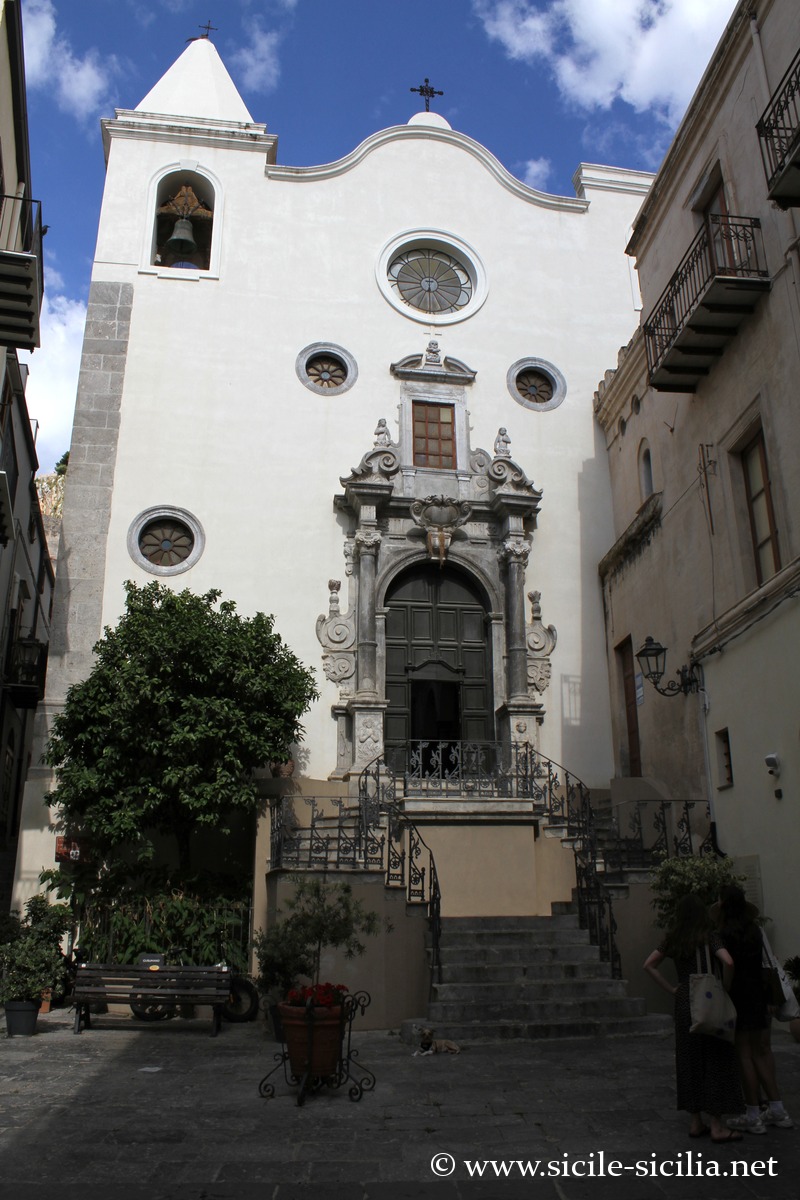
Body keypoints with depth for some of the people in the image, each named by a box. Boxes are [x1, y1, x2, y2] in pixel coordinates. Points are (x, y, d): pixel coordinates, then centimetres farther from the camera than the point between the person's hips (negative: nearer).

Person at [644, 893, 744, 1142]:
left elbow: (649, 966, 6)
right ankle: (716, 1125, 5)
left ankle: (696, 1122, 18)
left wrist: (671, 988, 7)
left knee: (689, 1061, 11)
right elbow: (728, 962, -23)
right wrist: (725, 987, -8)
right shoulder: (709, 937, -9)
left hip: (684, 1002, 5)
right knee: (714, 1061, 2)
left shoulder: (672, 939, 5)